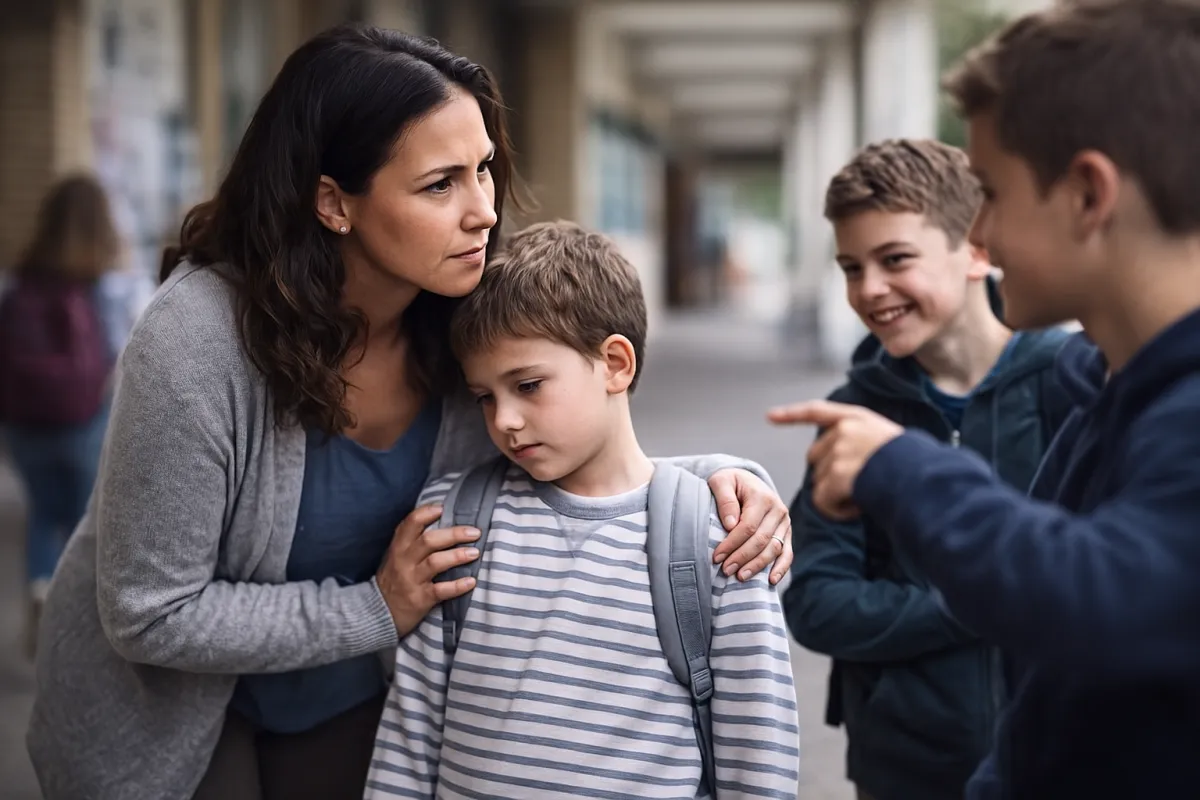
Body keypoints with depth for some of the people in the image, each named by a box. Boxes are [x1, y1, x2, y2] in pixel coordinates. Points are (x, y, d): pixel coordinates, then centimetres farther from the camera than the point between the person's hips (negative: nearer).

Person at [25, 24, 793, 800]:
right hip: (168, 719, -4)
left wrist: (713, 474, -22)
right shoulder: (195, 340, -30)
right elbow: (152, 615, -25)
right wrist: (376, 611, -25)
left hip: (353, 705, 5)